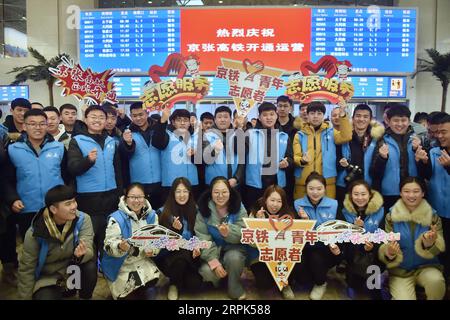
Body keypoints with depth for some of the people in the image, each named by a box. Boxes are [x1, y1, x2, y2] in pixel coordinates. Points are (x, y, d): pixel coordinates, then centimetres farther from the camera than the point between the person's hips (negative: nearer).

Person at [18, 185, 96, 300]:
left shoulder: (83, 219, -18)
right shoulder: (35, 233, -20)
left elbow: (89, 251, -25)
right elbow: (26, 269, -9)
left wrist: (81, 254, -48)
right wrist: (25, 297, -5)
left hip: (73, 272, 1)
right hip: (48, 280, 0)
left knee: (90, 265, -30)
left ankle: (85, 297, 0)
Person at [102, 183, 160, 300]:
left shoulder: (151, 215, -1)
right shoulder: (116, 218, -14)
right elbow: (109, 245, -19)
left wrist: (152, 250, -19)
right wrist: (121, 247, -41)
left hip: (143, 261, 4)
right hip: (121, 265, -3)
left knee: (152, 279, -20)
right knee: (129, 295, -18)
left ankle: (143, 291, 13)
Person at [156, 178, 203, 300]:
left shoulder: (195, 210, 5)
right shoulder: (163, 212, -4)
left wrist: (197, 247, -11)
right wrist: (175, 229, -25)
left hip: (189, 256, 2)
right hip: (168, 255, -2)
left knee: (195, 283, -22)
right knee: (183, 255, -36)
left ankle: (179, 278, 15)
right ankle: (174, 284, -4)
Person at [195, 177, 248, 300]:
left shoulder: (238, 207, -10)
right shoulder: (204, 209, -10)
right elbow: (202, 237, -15)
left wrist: (229, 233, -39)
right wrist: (214, 260, -27)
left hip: (233, 247, 0)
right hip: (213, 250, 0)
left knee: (234, 257, -33)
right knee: (207, 272, -27)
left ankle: (236, 290, -5)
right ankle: (219, 278, 11)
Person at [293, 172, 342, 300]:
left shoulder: (333, 204, -1)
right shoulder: (298, 204, -2)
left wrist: (333, 244, -18)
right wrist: (305, 220, -23)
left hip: (326, 247, 0)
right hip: (306, 246, 0)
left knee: (316, 257, -32)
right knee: (297, 267, -27)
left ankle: (320, 283, 6)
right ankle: (309, 279, 15)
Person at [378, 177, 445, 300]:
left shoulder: (433, 216, -3)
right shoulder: (391, 216, -4)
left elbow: (439, 248, -11)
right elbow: (385, 245, -6)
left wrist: (429, 244, -34)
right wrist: (389, 254, -30)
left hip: (426, 266, 1)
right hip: (400, 270, -1)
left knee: (436, 280, -30)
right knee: (404, 298, -22)